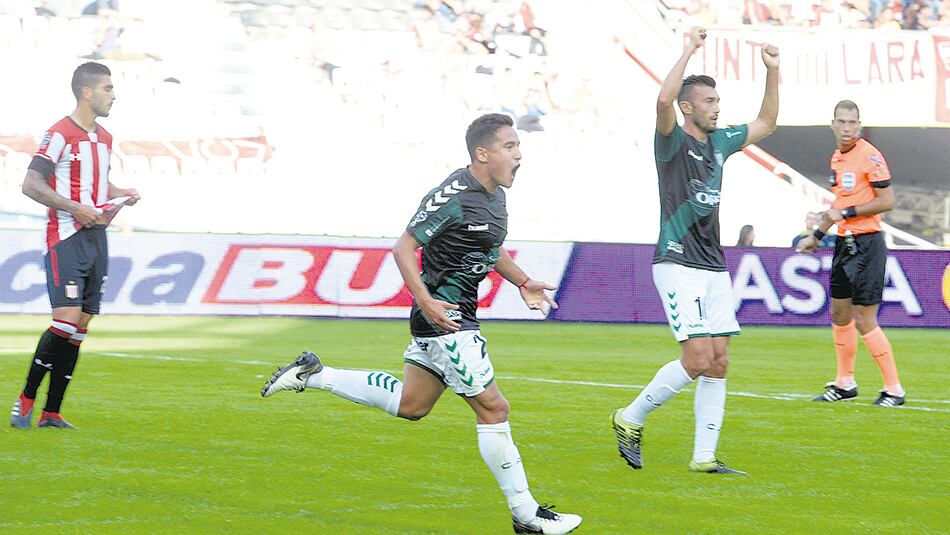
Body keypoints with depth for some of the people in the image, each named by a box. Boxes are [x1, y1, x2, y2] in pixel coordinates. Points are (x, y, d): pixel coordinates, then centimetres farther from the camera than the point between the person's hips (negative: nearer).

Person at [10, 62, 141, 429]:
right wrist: (74, 208, -22)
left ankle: (51, 413, 7)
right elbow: (31, 184, -15)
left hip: (96, 239, 8)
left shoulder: (104, 139, 16)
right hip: (66, 239, -8)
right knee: (67, 320, -17)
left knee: (81, 326, 4)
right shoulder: (60, 134, -10)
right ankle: (25, 399, -2)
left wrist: (122, 194, 11)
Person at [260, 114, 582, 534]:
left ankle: (312, 374, 25)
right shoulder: (453, 196, -20)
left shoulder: (494, 195, 9)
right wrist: (426, 302, -27)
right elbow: (403, 247, -18)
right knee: (493, 409, -5)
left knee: (409, 404, 19)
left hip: (457, 315, 10)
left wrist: (523, 283, 16)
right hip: (443, 315, -10)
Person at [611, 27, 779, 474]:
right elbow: (663, 100, -28)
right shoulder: (674, 143, -7)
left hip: (714, 267, 8)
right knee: (698, 359, -14)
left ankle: (704, 457, 8)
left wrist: (772, 72, 16)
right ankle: (630, 420, 3)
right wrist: (689, 50, -25)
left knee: (718, 361, 3)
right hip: (678, 266, -8)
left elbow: (765, 123, 27)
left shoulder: (719, 143, 14)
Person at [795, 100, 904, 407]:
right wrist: (817, 235, 27)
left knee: (865, 321, -8)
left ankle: (894, 390, 0)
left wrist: (846, 213, -16)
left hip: (867, 244, -9)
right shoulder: (837, 158, 12)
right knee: (840, 315, 14)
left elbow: (887, 200, -17)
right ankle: (845, 384, 26)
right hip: (844, 243, 9)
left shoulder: (869, 156, -14)